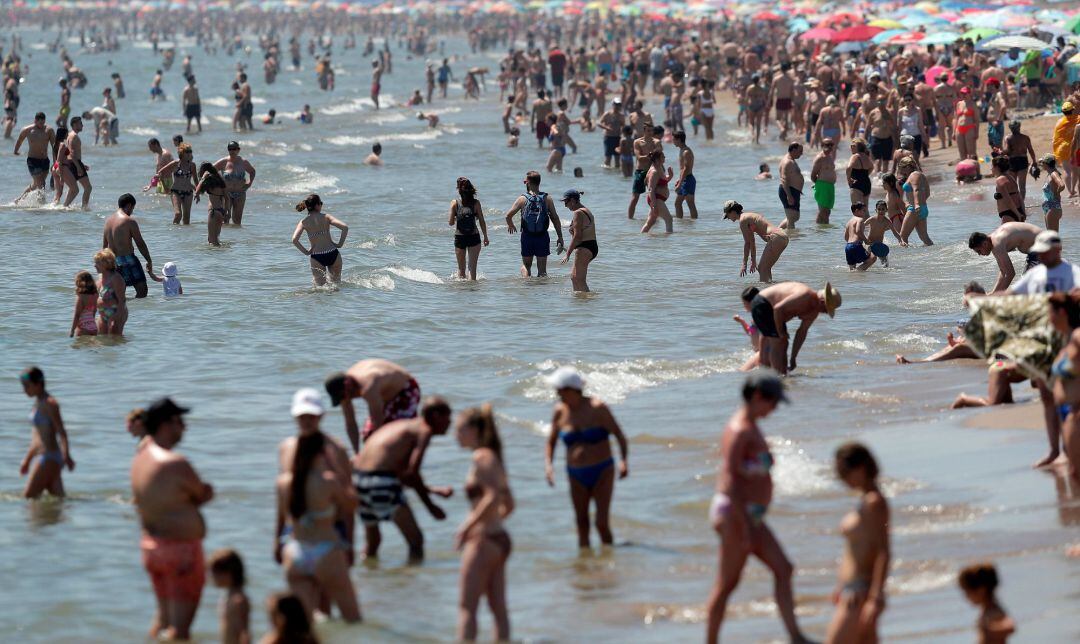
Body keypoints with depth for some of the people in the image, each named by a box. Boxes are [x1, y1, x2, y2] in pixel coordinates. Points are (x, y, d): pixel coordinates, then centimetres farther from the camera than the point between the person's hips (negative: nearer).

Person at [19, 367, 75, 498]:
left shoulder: (50, 404, -12)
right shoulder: (38, 403, 15)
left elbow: (61, 432, -21)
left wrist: (66, 456, -32)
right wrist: (27, 459, 27)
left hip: (49, 458, -9)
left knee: (28, 497, -11)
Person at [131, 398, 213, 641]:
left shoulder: (140, 459, 5)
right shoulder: (176, 464, -22)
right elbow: (204, 494, -9)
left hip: (151, 545, 9)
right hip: (181, 549, -9)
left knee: (164, 616, 24)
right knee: (180, 626, -6)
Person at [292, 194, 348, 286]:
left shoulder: (303, 222, -1)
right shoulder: (326, 217, -3)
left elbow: (294, 240, -13)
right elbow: (345, 227, -12)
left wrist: (306, 252, -1)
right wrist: (340, 244, -1)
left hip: (316, 257, 0)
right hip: (332, 254, 0)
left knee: (321, 286, 8)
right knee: (336, 283, 17)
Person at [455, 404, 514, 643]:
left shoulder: (481, 457, -12)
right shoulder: (493, 458, 15)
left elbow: (493, 497, -25)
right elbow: (508, 505, 20)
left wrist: (468, 526, -19)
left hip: (484, 541, -9)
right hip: (499, 538, 9)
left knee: (467, 607, -5)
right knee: (499, 608, 10)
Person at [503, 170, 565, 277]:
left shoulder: (522, 199, -4)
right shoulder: (547, 198, -1)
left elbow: (508, 215, -9)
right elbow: (555, 219, -3)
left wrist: (510, 226, 13)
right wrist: (560, 238, 2)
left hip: (527, 237, 0)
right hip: (543, 237, 0)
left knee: (526, 265, 16)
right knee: (542, 269, 7)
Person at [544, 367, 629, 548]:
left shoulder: (597, 408, -12)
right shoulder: (560, 412, 1)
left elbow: (620, 436, -11)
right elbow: (551, 442, 12)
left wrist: (623, 461, -26)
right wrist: (548, 464, -6)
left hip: (602, 472, -4)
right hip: (576, 475, 4)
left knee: (601, 523, -11)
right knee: (582, 523, 4)